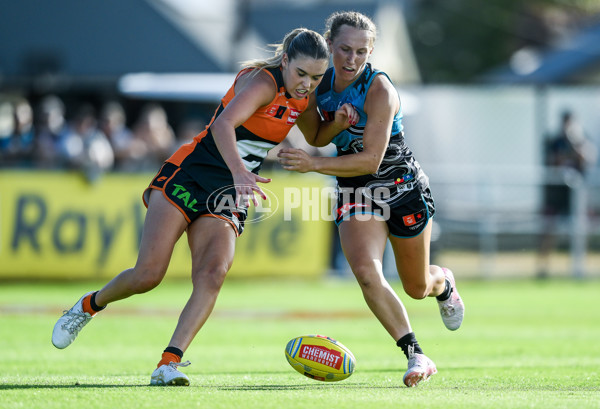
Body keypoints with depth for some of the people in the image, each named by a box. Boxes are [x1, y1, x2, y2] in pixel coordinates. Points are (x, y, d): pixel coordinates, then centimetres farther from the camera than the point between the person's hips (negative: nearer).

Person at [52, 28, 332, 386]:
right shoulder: (263, 81, -18)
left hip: (228, 199, 6)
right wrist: (239, 172, -53)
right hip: (188, 178, -6)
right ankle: (89, 305, 17)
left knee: (212, 275, -21)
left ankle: (168, 365, -25)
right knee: (149, 274, -13)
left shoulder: (304, 96, 5)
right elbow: (224, 125, -36)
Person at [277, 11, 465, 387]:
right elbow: (317, 139, 7)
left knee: (416, 288, 12)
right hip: (355, 195, 4)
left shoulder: (379, 91, -25)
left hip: (404, 188, -4)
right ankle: (417, 357, -17)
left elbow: (371, 160, -27)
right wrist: (337, 123, -14)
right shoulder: (322, 82, -6)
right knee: (366, 272, -23)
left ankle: (443, 283, 51)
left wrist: (315, 164, -33)